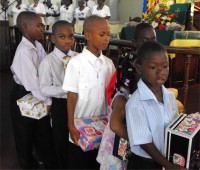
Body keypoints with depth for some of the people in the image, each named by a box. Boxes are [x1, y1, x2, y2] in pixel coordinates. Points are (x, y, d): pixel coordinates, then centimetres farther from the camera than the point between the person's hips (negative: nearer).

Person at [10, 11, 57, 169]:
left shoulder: (38, 45, -3)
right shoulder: (23, 52, -26)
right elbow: (32, 81, -28)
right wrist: (47, 101, -22)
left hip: (38, 93, 7)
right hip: (24, 95, -7)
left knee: (42, 131, 20)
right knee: (25, 134, 15)